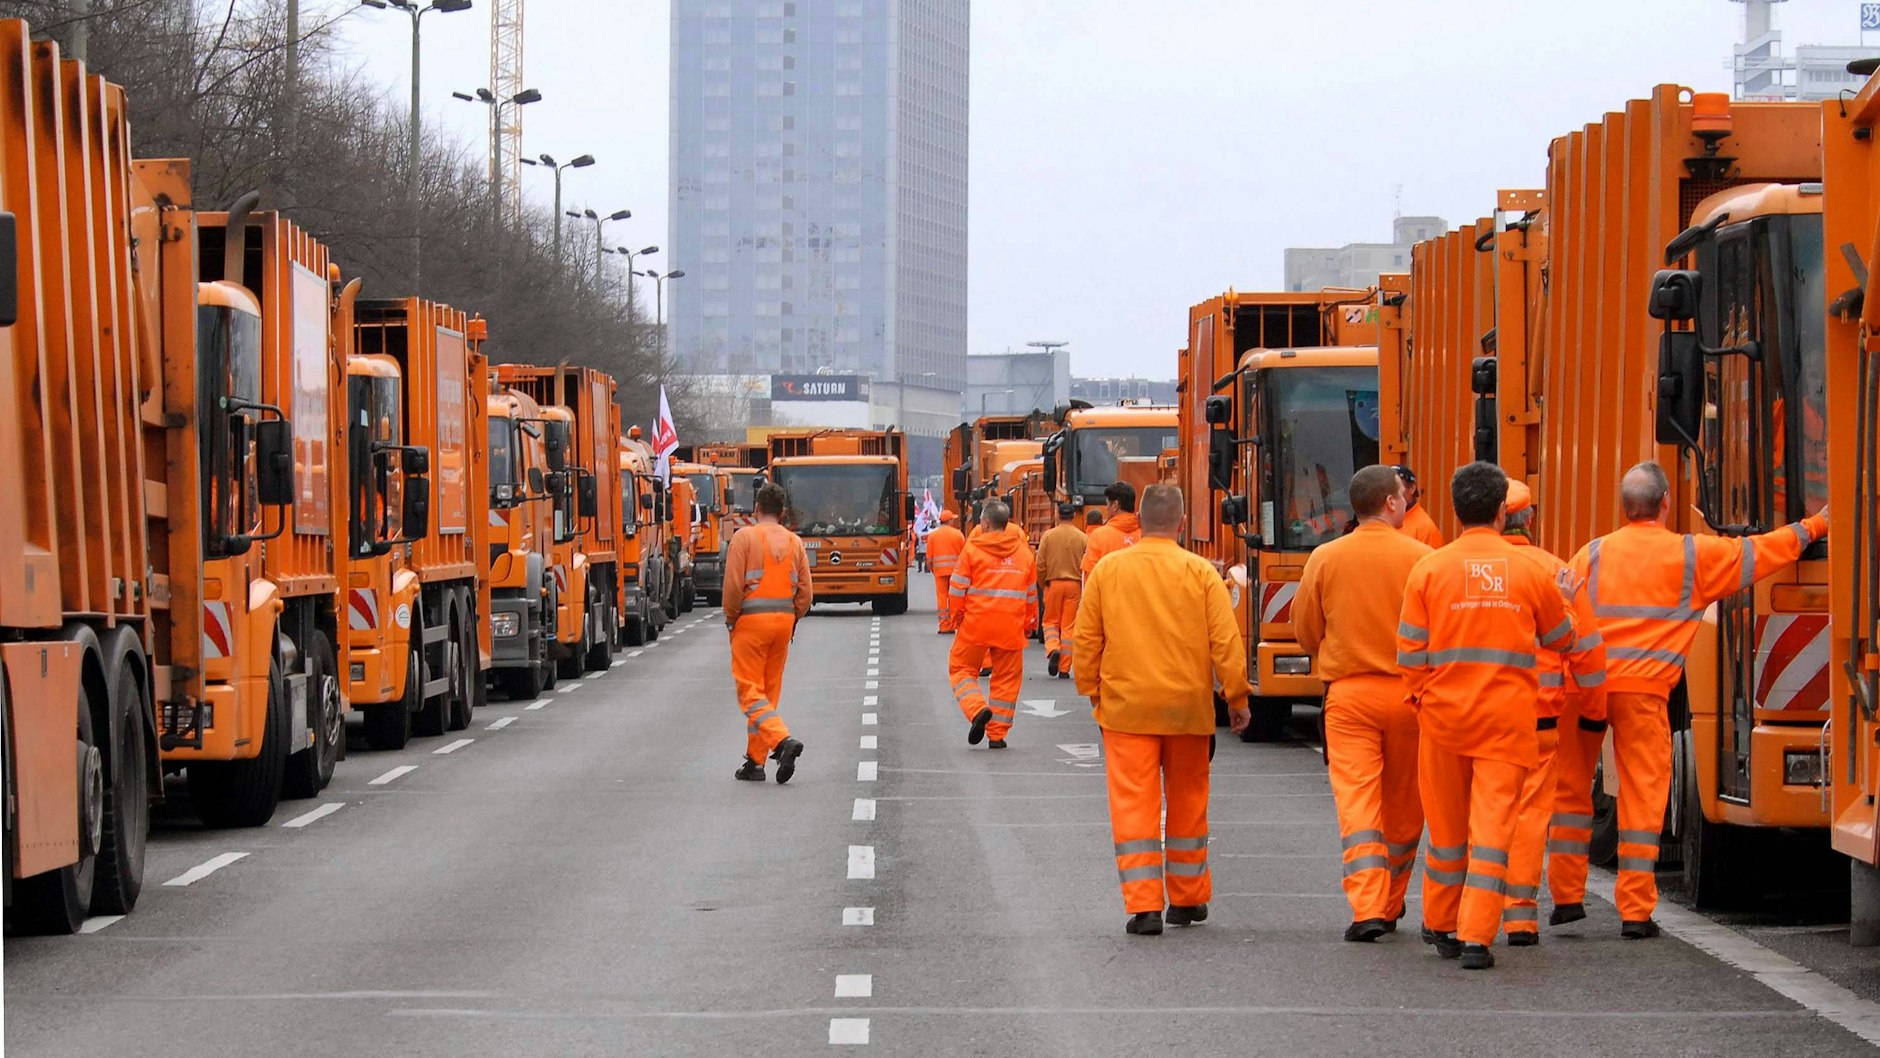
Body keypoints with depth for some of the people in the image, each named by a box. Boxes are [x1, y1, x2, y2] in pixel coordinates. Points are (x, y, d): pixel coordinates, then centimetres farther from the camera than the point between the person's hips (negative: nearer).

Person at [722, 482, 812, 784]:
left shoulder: (745, 537, -6)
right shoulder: (794, 542, 7)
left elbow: (734, 585, -12)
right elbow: (806, 592, 5)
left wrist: (731, 618, 2)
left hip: (751, 621, -5)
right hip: (783, 622, 5)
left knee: (751, 691, -3)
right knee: (769, 691, 11)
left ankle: (783, 740, -25)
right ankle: (755, 761, 14)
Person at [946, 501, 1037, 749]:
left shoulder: (972, 550, -5)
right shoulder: (1023, 552, 7)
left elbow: (958, 589, -4)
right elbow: (1031, 594, 14)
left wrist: (957, 617, 11)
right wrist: (1028, 624, 25)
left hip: (976, 624, -3)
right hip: (1011, 627, 3)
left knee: (962, 668, 12)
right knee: (1007, 677, 11)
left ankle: (977, 709, -13)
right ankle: (997, 734, 10)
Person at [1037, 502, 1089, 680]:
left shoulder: (1048, 536, -3)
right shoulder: (1083, 538, -3)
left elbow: (1040, 565, -2)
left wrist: (1043, 584, 14)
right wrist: (1085, 589, 9)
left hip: (1053, 583, 0)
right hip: (1075, 585, 0)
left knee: (1051, 621, 14)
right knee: (1069, 626, 5)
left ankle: (1053, 649, -14)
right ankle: (1064, 669, 5)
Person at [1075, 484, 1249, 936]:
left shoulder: (1108, 570, -1)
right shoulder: (1199, 572, -4)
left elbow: (1087, 640, 3)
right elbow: (1225, 641, -5)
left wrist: (1092, 691, 16)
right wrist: (1237, 697, 4)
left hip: (1126, 707, -1)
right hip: (1188, 707, 1)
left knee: (1133, 804, -1)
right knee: (1187, 803, 15)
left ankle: (1143, 904, -10)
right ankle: (1187, 899, 25)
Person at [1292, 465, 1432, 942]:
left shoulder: (1325, 558, -3)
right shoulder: (1422, 558, -8)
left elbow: (1305, 629, 6)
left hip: (1348, 693, 0)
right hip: (1409, 693, 0)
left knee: (1356, 799, -3)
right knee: (1403, 805, 15)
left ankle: (1368, 907, -16)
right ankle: (1390, 906, 26)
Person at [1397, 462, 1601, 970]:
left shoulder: (1429, 569, -3)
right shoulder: (1529, 571, 0)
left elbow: (1410, 650, -2)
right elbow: (1567, 640, 13)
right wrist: (1589, 681, 31)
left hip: (1444, 715, 1)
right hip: (1507, 719, -1)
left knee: (1447, 826, 14)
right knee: (1493, 823, -2)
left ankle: (1440, 927, 29)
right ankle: (1476, 937, -9)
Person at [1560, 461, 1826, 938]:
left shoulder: (1592, 554, 7)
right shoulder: (1694, 555, 3)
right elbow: (1761, 553, 13)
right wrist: (1814, 527, 28)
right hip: (1643, 689, -2)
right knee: (1643, 795, 2)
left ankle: (1567, 897, 17)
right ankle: (1635, 912, 2)